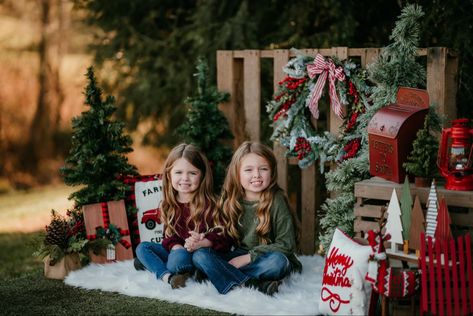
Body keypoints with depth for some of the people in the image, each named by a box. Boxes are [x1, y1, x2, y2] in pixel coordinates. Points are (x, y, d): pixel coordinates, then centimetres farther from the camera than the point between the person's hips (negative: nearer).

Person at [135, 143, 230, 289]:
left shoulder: (209, 204, -9)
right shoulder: (170, 205, 8)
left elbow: (221, 238, -13)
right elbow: (169, 236, 6)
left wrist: (200, 243, -29)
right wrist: (176, 247, -17)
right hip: (177, 250, 7)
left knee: (180, 257, -38)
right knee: (142, 247, -8)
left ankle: (154, 266, -9)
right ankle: (168, 277, -26)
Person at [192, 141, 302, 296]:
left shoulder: (277, 200, -8)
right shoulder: (230, 201, 4)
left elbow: (286, 244, -12)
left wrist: (249, 257, -17)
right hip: (237, 257, 4)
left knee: (278, 261, -35)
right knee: (199, 255, -20)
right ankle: (256, 287, -35)